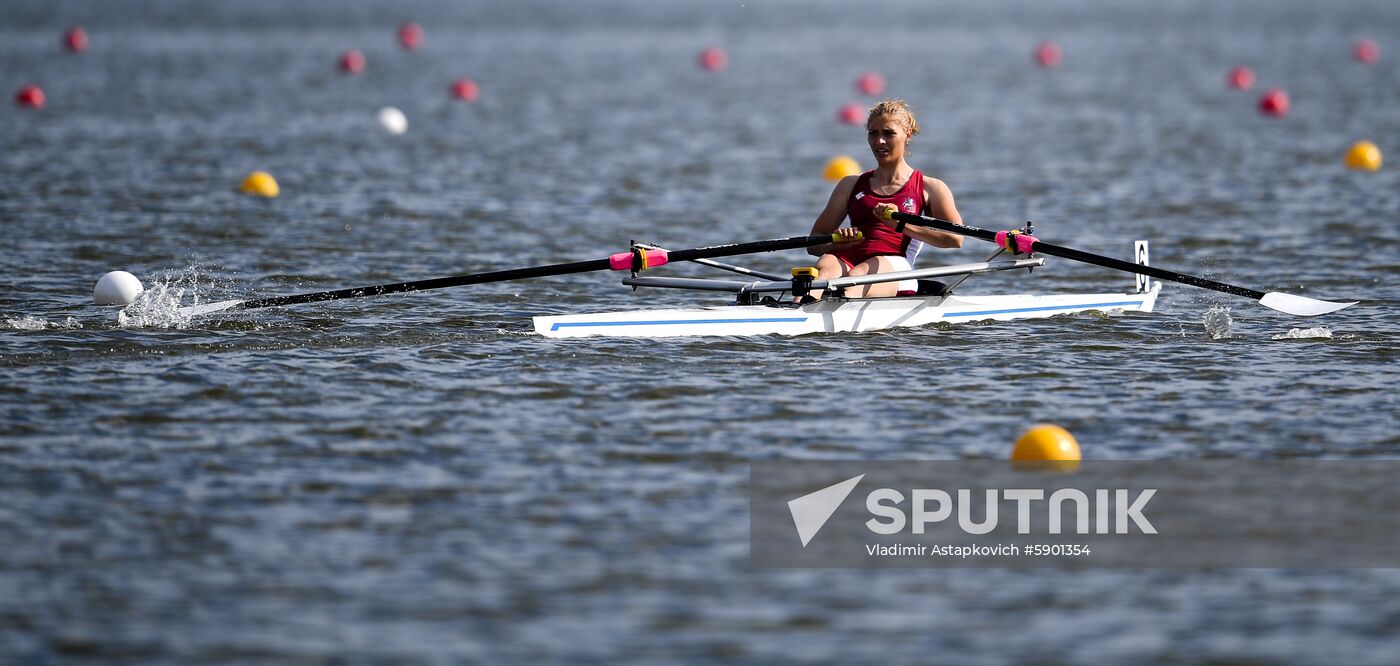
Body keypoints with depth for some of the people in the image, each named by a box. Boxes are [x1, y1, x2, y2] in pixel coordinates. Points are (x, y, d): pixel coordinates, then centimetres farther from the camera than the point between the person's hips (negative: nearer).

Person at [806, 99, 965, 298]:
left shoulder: (929, 188, 18)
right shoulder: (851, 185, 29)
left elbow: (955, 238, -1)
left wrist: (902, 224, -11)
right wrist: (838, 241, -1)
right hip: (848, 259, 3)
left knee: (856, 276, -39)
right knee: (824, 268, -36)